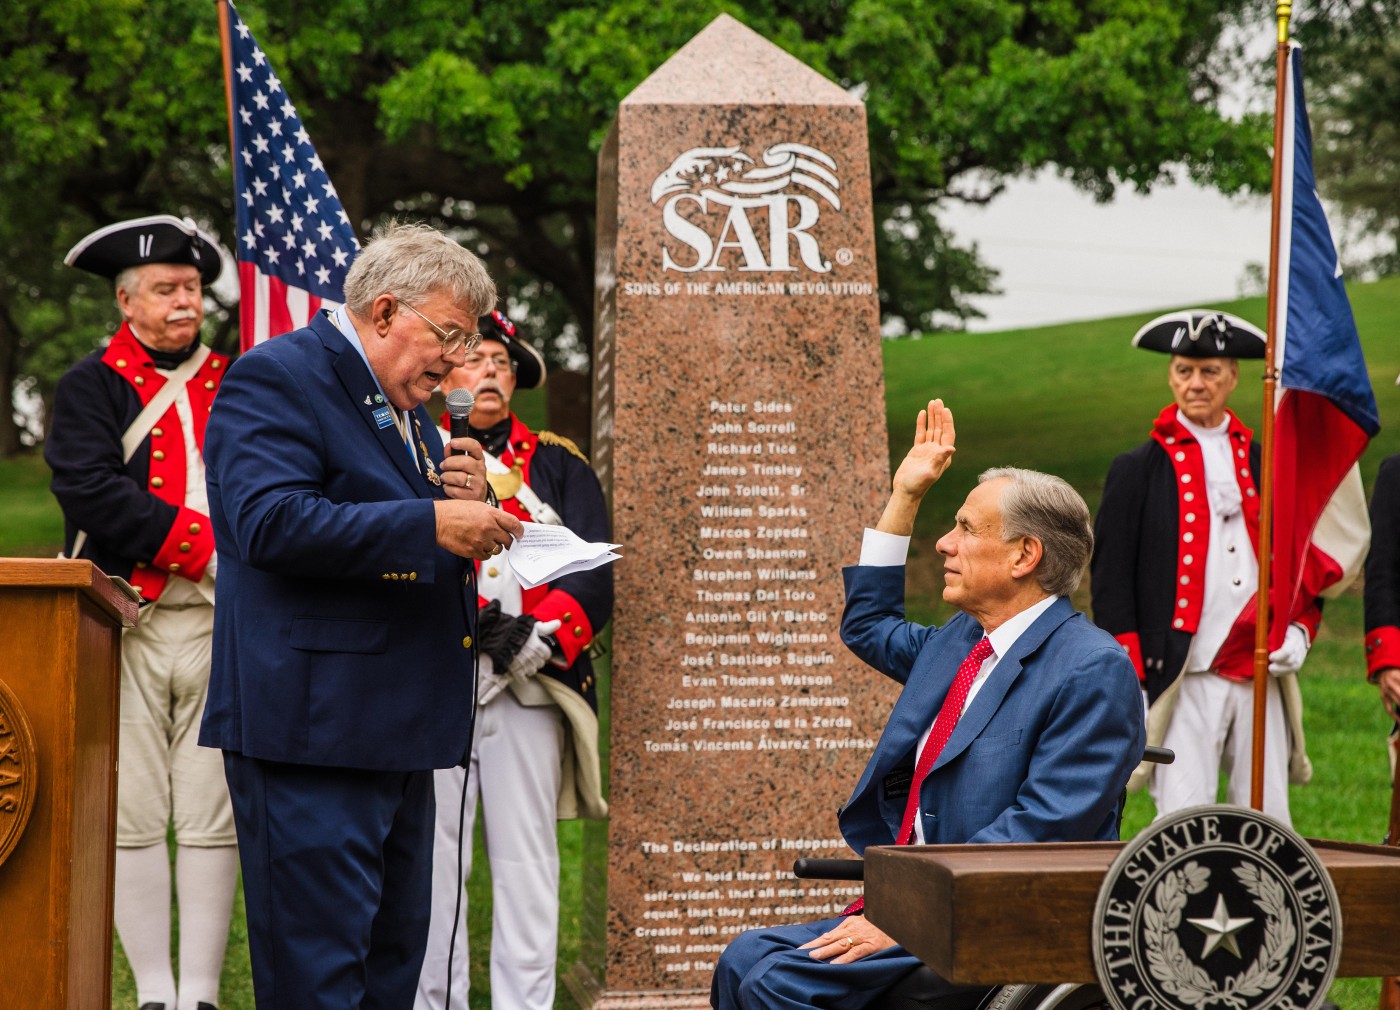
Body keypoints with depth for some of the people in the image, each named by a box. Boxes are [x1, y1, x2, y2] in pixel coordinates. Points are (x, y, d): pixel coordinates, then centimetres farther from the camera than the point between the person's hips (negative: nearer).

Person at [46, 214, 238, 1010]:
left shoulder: (233, 386, 16)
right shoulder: (92, 388, 4)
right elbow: (90, 491, -10)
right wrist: (203, 544, -14)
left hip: (219, 624, 3)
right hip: (127, 624, -2)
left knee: (214, 818, 1)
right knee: (134, 817, 0)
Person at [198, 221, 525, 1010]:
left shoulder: (406, 408, 20)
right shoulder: (276, 377, -10)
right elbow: (271, 522, -24)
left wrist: (469, 503, 2)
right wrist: (430, 523, -27)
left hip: (397, 730, 10)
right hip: (313, 728, -10)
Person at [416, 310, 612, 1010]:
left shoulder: (558, 464, 15)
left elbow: (595, 574, 3)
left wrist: (540, 635, -14)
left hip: (529, 684, 1)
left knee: (526, 860, -1)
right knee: (432, 857, -1)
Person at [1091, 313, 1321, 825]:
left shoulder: (1266, 463, 14)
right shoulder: (1138, 470, 4)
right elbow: (1110, 583, 2)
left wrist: (1299, 630, 2)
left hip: (1262, 675, 3)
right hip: (1184, 680, -3)